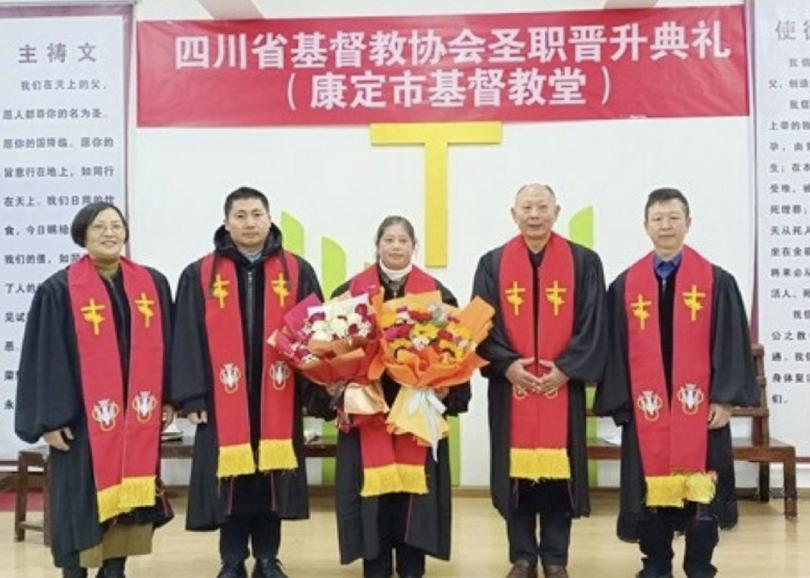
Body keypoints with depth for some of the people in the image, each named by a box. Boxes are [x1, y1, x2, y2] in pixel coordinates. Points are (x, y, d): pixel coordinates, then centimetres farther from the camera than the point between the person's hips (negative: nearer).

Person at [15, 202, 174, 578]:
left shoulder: (153, 284, 7)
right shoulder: (59, 290, -4)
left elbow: (165, 346, 11)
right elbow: (44, 357, -5)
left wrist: (169, 399, 8)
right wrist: (49, 417, -9)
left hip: (138, 413, 4)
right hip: (81, 416, -3)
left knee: (129, 495, 9)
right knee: (82, 500, 3)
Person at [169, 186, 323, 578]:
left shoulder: (297, 272, 5)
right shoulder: (200, 275, 2)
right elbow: (187, 338, 0)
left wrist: (313, 390, 0)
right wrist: (191, 396, -6)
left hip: (278, 399, 1)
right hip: (223, 399, -1)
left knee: (273, 479, 8)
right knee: (230, 480, 5)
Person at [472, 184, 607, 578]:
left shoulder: (584, 262, 2)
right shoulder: (493, 264, 5)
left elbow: (593, 324, -2)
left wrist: (566, 368, -12)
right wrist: (506, 364, -12)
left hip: (563, 385, -1)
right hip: (509, 385, 1)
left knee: (558, 471, 4)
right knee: (515, 471, 5)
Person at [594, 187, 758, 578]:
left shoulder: (717, 281, 2)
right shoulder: (625, 285, 6)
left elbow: (731, 343, 0)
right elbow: (616, 348, 6)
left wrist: (725, 398, -7)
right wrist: (620, 402, 0)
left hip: (700, 405, -1)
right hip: (646, 409, 1)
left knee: (700, 488, 4)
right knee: (652, 489, 7)